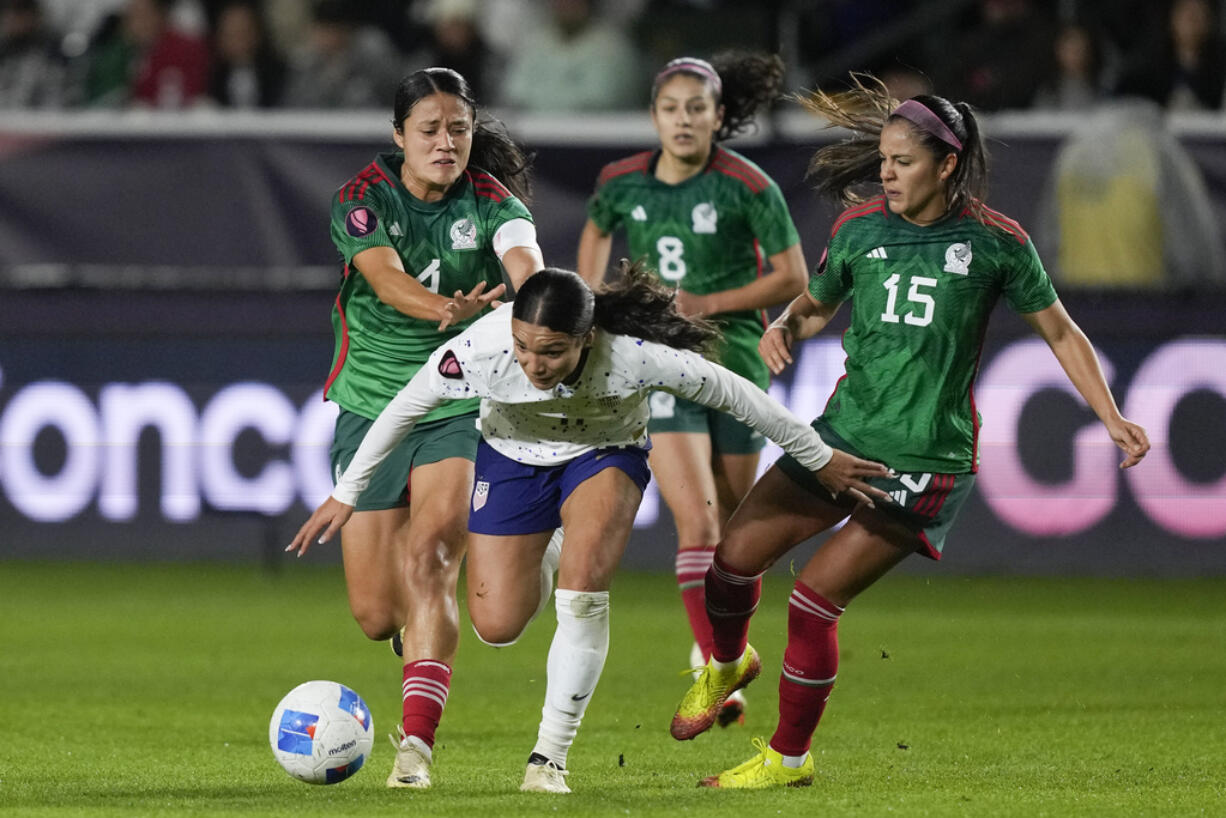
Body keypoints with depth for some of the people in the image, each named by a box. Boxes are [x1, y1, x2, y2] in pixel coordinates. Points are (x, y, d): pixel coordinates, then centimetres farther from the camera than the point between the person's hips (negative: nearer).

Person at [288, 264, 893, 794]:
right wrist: (346, 494, -6)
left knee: (584, 585, -27)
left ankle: (550, 757, -15)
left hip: (605, 456, -2)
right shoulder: (478, 350, -34)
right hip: (512, 458, 2)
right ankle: (543, 567, 35)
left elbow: (736, 396, -21)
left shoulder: (632, 355, -37)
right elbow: (403, 410, -15)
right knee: (497, 627, -3)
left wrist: (820, 459, -10)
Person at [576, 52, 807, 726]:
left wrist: (710, 303, -15)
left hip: (735, 362, 0)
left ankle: (720, 641, 38)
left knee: (733, 521, 11)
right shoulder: (621, 183, -1)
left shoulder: (748, 187, -10)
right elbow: (597, 233, 22)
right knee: (696, 522, -16)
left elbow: (792, 278, -6)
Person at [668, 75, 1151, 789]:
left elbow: (1061, 333, 4)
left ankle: (789, 757, 9)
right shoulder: (860, 230, 3)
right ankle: (727, 665, 33)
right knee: (736, 555, -1)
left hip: (927, 460, -4)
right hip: (843, 433, 4)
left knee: (815, 600, -10)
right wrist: (785, 328, -3)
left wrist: (1114, 420, -2)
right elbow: (817, 304, 20)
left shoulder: (995, 241, -7)